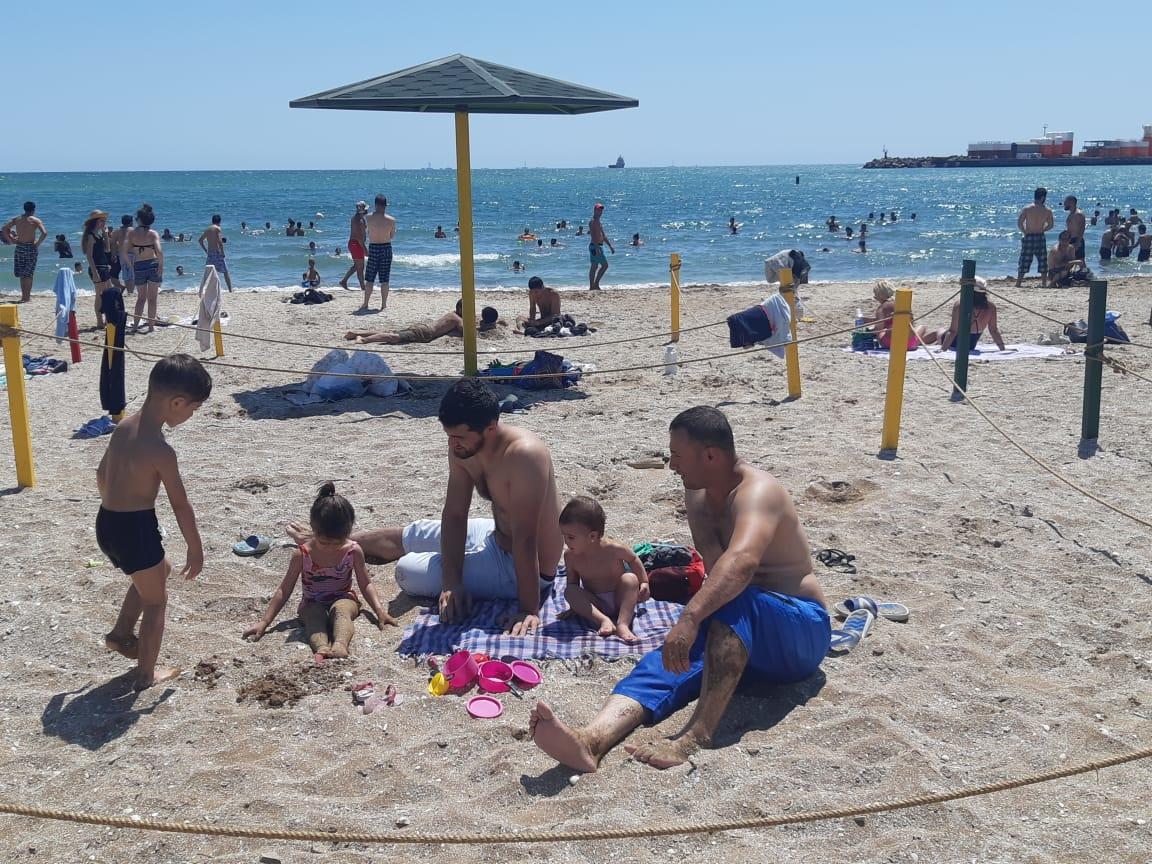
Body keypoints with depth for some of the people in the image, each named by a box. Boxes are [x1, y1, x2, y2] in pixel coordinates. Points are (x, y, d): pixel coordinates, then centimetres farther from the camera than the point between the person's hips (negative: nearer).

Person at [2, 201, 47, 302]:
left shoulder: (16, 219, 5)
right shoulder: (35, 220, -5)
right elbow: (44, 233, -18)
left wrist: (10, 240, 8)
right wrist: (37, 243, -8)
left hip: (19, 247, 3)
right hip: (31, 247, -2)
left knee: (21, 273, 13)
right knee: (29, 273, 3)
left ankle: (24, 295, 11)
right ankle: (27, 296, 1)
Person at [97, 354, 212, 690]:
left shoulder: (124, 426, 2)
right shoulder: (160, 450, -22)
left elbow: (102, 475, 15)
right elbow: (181, 506, -15)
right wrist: (196, 549, -3)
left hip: (106, 522, 8)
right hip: (136, 529, -8)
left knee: (160, 570, 32)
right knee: (156, 599, 12)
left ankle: (121, 633, 34)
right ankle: (146, 674, 22)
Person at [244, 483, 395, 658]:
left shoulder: (354, 551, -8)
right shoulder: (302, 554, -11)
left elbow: (366, 584, 2)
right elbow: (284, 590, -6)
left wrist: (379, 610, -13)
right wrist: (264, 622, -12)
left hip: (343, 599, 0)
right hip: (313, 605, 0)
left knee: (340, 609, -35)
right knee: (314, 617, -35)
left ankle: (340, 645, -63)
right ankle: (322, 648, -64)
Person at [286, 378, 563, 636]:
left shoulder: (523, 455, -36)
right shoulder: (462, 447, -11)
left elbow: (525, 540, -36)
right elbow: (454, 516, -10)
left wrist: (529, 610, -34)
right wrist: (452, 582, -19)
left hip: (520, 568, -8)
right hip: (498, 537, 8)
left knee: (408, 571, -6)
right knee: (411, 535, 23)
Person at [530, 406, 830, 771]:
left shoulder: (757, 491, -19)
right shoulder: (698, 494, 7)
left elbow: (742, 561, -40)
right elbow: (716, 563, -9)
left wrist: (690, 617, -53)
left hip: (800, 632, -6)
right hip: (737, 639, 7)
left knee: (733, 601, -38)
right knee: (671, 657, -23)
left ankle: (697, 733, -46)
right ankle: (591, 741, -47)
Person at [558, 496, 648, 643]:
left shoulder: (613, 549, -19)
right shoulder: (570, 556, -10)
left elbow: (633, 560, 1)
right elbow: (573, 582, 3)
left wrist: (644, 583, -1)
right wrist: (574, 606, -4)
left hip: (618, 600, -2)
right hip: (595, 605, 2)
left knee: (630, 579, -29)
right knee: (569, 592, -23)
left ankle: (623, 624, -39)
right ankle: (604, 620, -37)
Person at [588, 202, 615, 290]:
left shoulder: (599, 222, 19)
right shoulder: (593, 222, -12)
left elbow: (603, 236, 25)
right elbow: (593, 236, -22)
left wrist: (610, 246, 22)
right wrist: (597, 248, -30)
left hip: (599, 247, 10)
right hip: (595, 246, -10)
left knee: (594, 267, 9)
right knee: (605, 265, -11)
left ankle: (592, 286, 10)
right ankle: (595, 284, -8)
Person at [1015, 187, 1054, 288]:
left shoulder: (1027, 209, -6)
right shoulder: (1047, 211, -2)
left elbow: (1019, 223, -7)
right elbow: (1050, 225, 6)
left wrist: (1025, 232, 7)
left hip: (1028, 237, -1)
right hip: (1040, 237, 1)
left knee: (1024, 263, 4)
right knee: (1043, 263, 12)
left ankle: (1018, 284, 3)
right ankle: (1044, 283, 14)